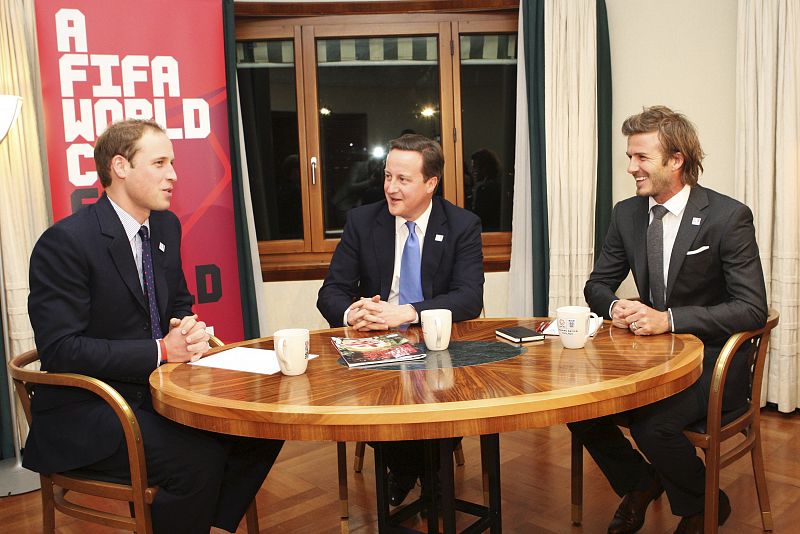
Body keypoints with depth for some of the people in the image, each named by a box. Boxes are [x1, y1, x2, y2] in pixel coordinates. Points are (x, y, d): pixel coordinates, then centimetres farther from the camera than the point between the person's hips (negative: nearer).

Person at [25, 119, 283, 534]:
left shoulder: (166, 226, 6)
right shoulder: (64, 243, -16)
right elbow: (61, 349, -20)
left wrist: (191, 332, -6)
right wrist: (161, 351, -21)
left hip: (154, 391, 7)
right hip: (85, 410, -7)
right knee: (200, 460, -28)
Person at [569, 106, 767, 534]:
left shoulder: (728, 217, -13)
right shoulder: (627, 214, 2)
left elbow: (752, 308, -18)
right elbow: (597, 285, 11)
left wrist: (669, 319, -28)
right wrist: (614, 306, -14)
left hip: (712, 358, -5)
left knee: (651, 424, -29)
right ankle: (640, 483, 15)